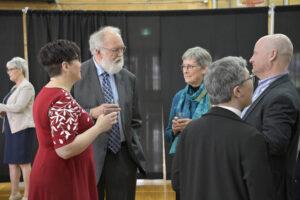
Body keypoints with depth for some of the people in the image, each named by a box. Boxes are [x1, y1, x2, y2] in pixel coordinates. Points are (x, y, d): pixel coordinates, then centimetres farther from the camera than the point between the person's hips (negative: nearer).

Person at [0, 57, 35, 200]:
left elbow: (18, 107, -20)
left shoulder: (26, 87, -9)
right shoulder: (15, 87, 19)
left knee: (23, 162, -6)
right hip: (12, 128, 9)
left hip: (22, 128, -9)